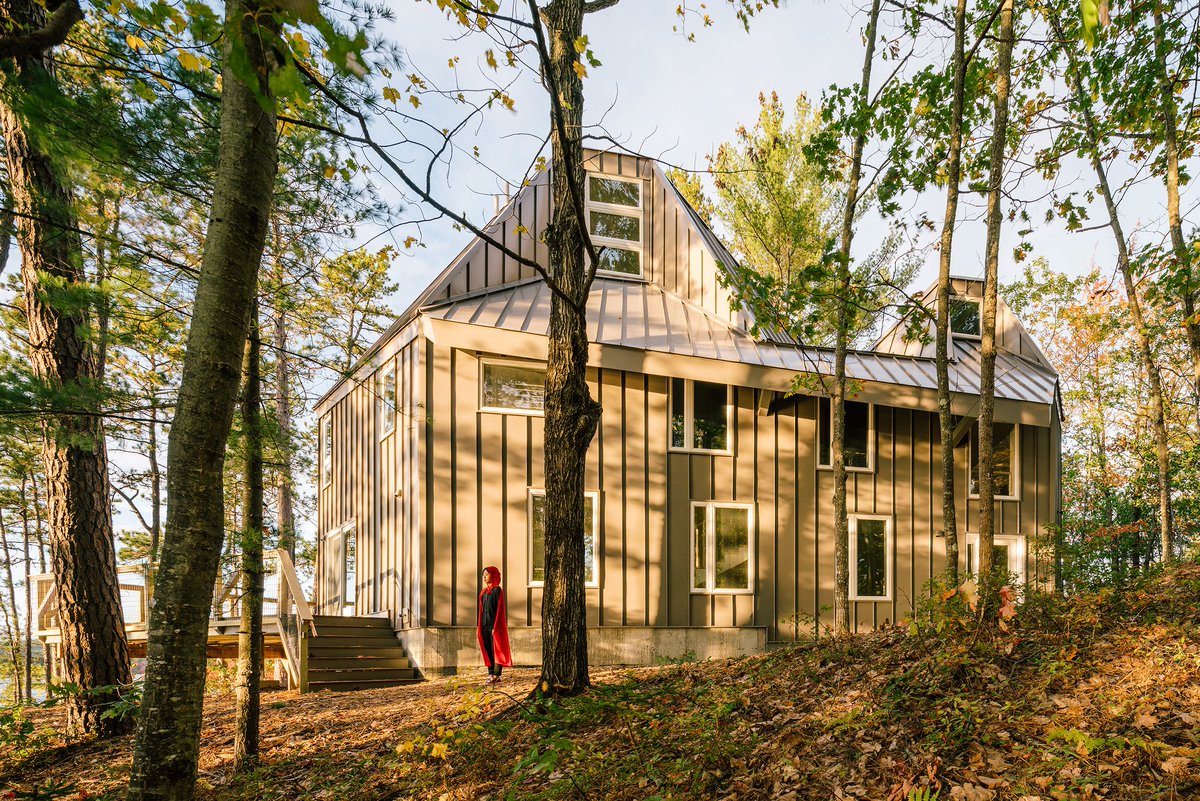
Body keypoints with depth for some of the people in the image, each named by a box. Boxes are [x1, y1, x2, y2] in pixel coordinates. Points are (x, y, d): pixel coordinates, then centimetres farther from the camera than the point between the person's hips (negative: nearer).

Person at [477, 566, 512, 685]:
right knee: (487, 650, 6)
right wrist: (479, 627, 13)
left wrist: (495, 627, -17)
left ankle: (496, 675, -4)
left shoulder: (497, 590, -7)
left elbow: (500, 609, -12)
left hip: (494, 624, -7)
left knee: (496, 650, -5)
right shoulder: (484, 592, 14)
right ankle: (491, 674, 10)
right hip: (485, 625, 7)